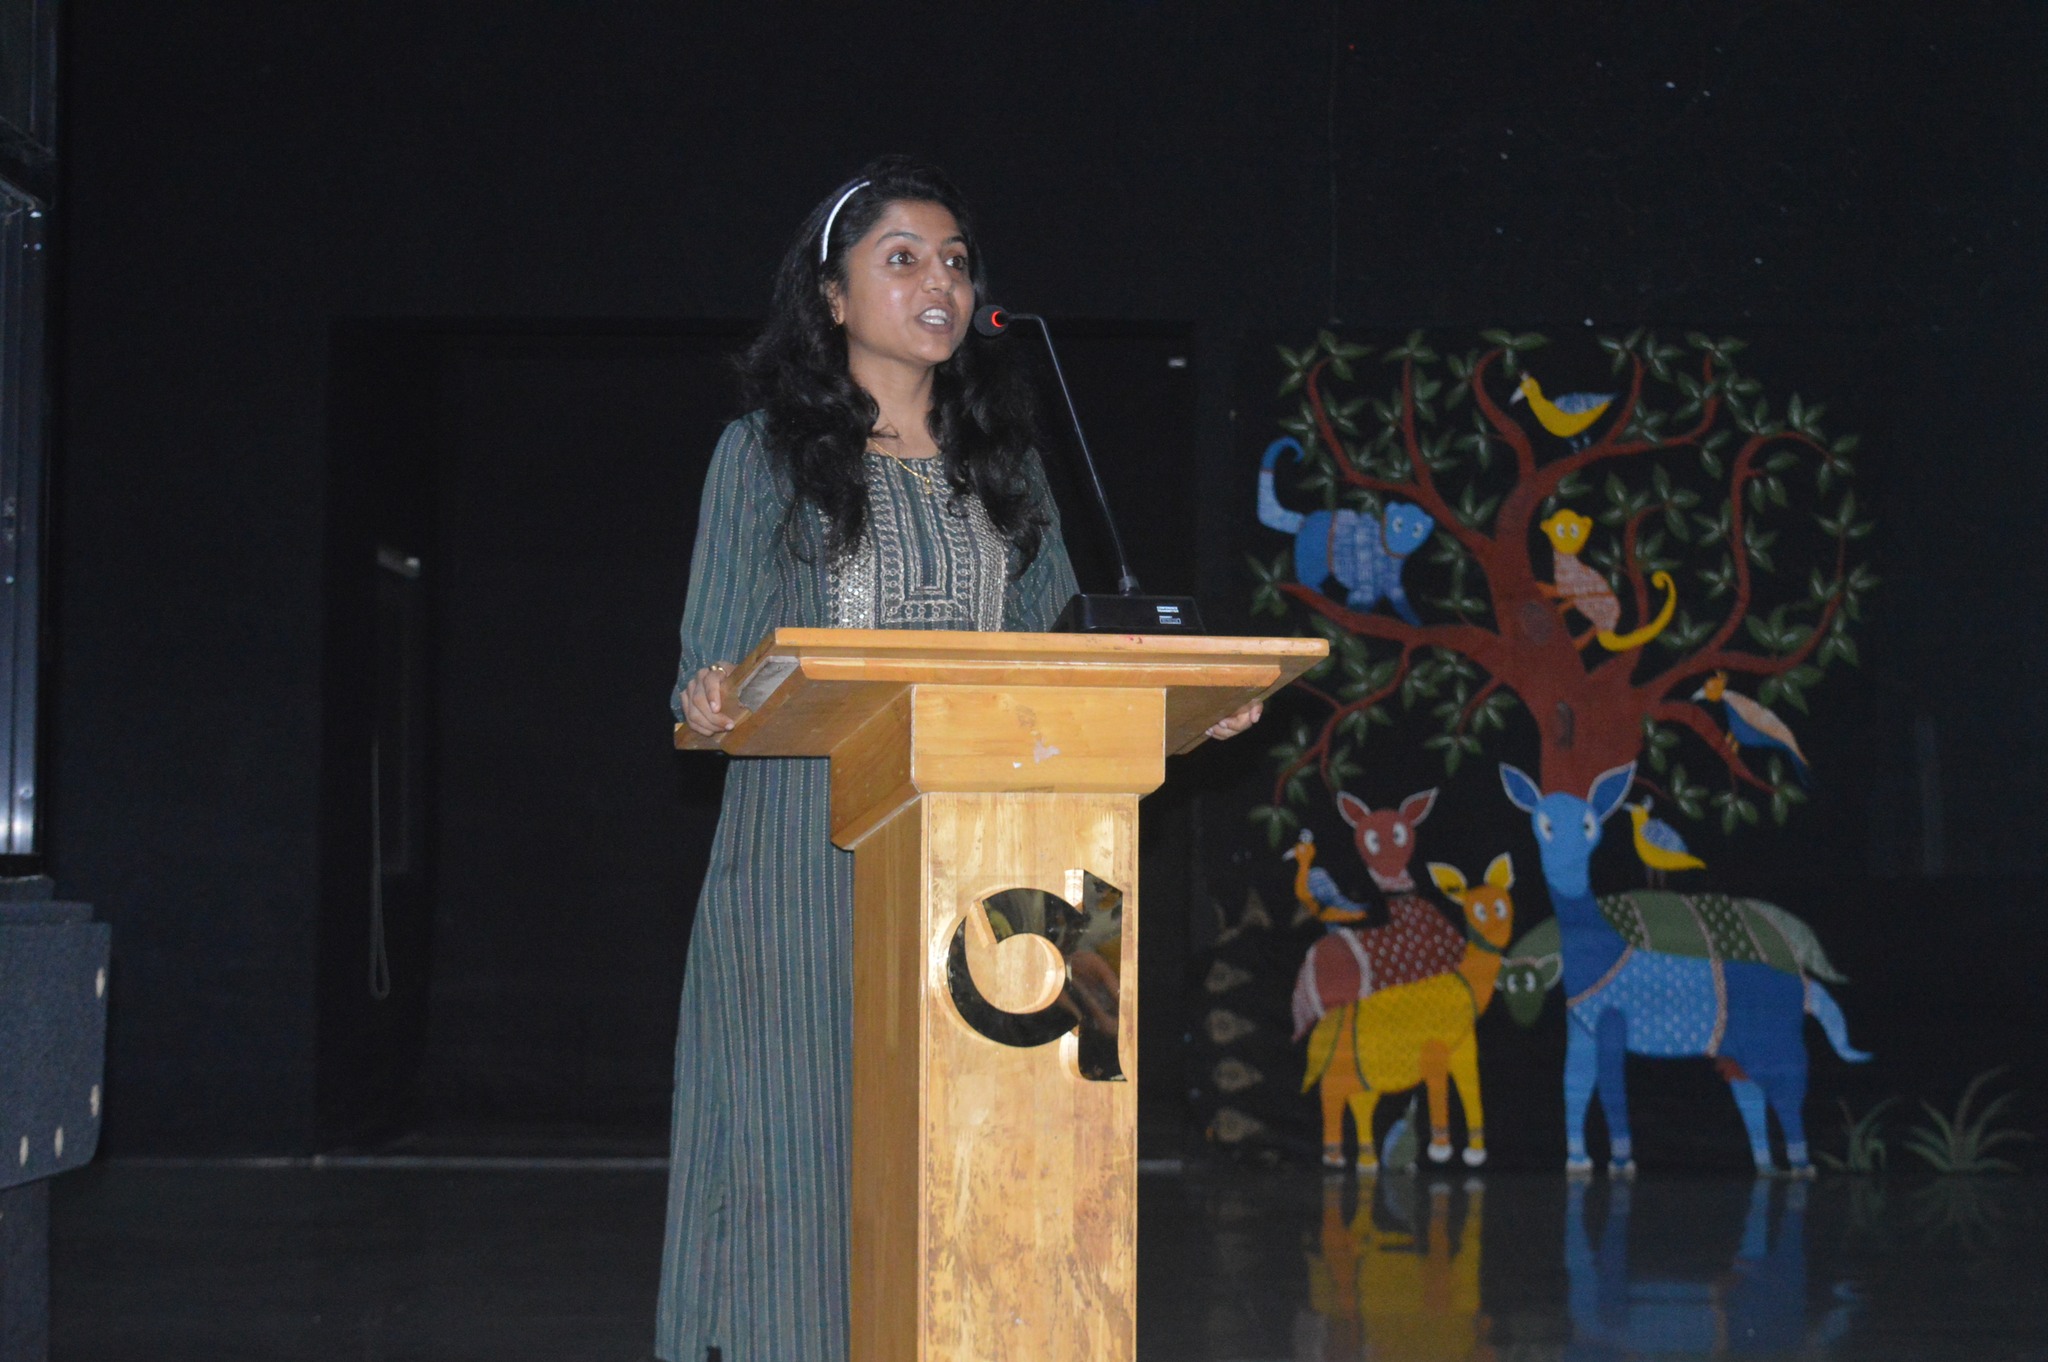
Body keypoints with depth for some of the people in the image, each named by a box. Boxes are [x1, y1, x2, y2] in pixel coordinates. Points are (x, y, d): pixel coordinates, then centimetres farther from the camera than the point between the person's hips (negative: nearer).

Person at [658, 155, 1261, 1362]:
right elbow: (713, 669, 0)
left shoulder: (1005, 464, 15)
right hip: (808, 868, -3)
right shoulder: (765, 453, 3)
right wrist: (709, 705, -23)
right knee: (799, 1149, -4)